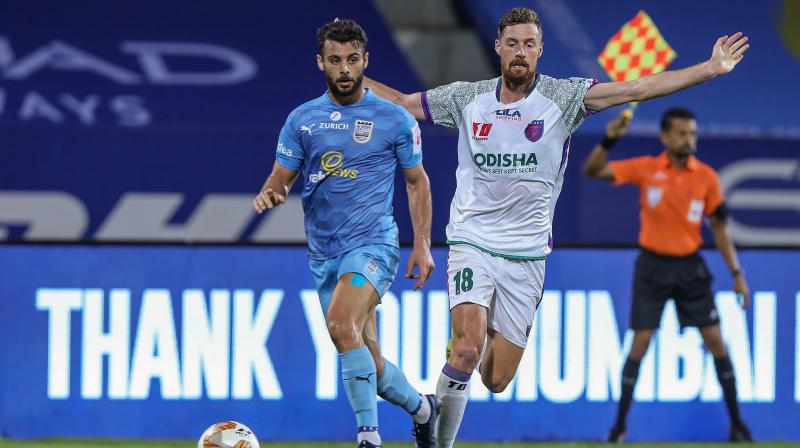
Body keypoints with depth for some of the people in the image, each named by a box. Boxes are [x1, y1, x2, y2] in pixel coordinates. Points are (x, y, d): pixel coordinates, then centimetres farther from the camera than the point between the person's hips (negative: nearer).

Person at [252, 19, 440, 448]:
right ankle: (421, 407, 37)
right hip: (323, 252, 5)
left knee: (341, 325, -30)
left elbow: (417, 182, 8)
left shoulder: (395, 119, 0)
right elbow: (281, 177, 8)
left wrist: (422, 244, 0)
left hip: (372, 243, -5)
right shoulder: (301, 119, 6)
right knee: (367, 361, 8)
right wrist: (268, 194, -16)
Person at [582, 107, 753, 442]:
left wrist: (737, 274, 1)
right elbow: (592, 171, -10)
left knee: (715, 341, -1)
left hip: (690, 267, 1)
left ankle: (736, 423, 10)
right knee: (640, 343, -4)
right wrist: (609, 139, -27)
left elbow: (718, 227, 5)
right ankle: (619, 425, 7)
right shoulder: (645, 169, -6)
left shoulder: (707, 177, -3)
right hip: (653, 266, -1)